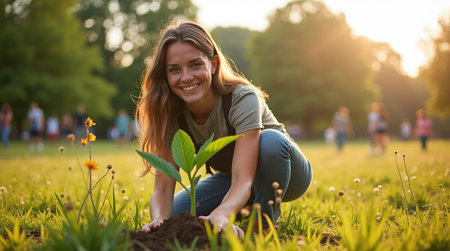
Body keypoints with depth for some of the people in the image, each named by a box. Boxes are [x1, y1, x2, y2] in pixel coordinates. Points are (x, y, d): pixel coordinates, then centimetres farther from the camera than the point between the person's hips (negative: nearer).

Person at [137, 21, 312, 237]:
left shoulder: (242, 98, -32)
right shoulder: (171, 114, -19)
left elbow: (243, 180, -42)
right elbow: (162, 188, -25)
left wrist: (221, 214, -64)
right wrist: (159, 219, -48)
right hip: (229, 178, 4)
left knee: (270, 139, -37)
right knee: (171, 217, -16)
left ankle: (265, 226, -15)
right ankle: (243, 211, 9)